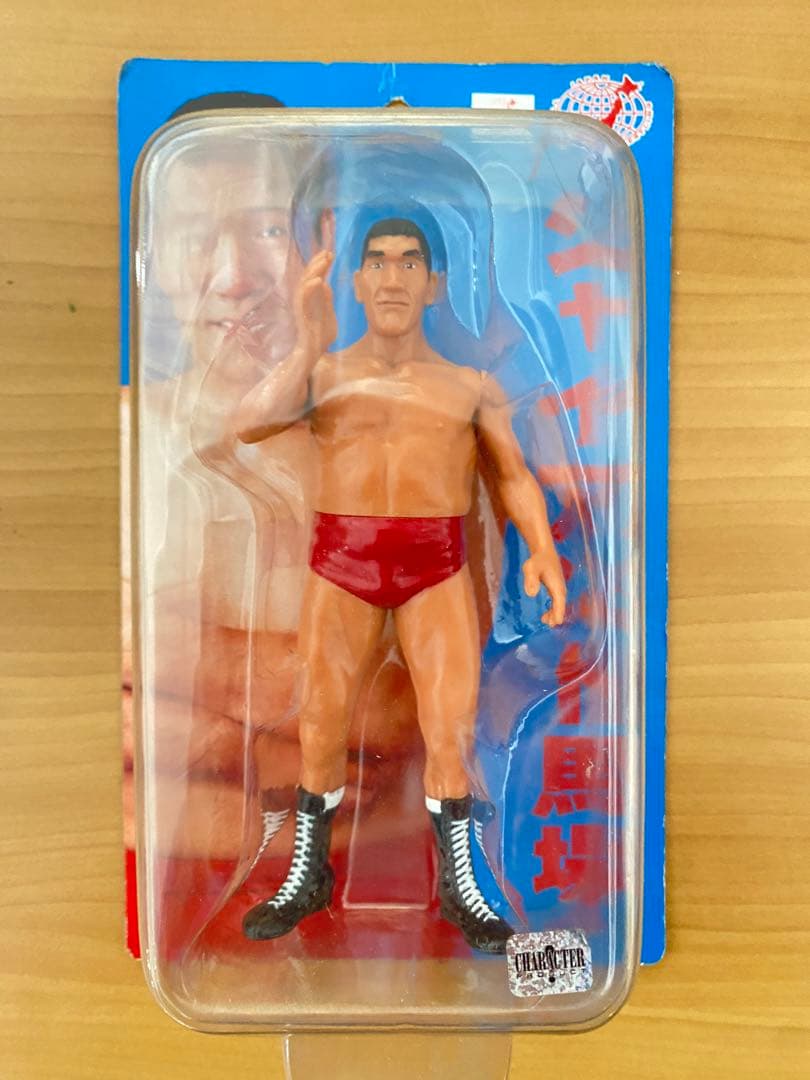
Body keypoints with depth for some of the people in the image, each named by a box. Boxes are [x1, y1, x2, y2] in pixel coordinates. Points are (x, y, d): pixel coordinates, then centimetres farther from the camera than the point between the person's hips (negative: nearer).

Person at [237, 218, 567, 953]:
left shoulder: (471, 383, 4)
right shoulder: (321, 372, 2)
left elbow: (514, 475, 7)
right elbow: (250, 429, -14)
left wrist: (543, 552, -8)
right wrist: (308, 348, -27)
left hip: (437, 568, 0)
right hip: (340, 564, 1)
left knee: (452, 732, -1)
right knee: (321, 731, 7)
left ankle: (458, 885, 21)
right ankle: (308, 878, 28)